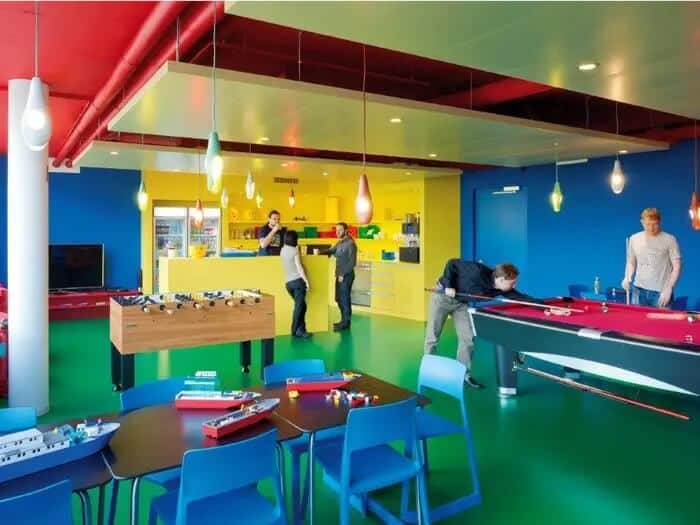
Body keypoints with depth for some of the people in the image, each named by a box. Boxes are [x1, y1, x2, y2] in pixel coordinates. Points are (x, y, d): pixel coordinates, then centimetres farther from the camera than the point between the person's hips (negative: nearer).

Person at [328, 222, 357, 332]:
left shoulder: (350, 243, -14)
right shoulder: (340, 242, 13)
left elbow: (352, 262, -18)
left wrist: (343, 274, -18)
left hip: (346, 276, -9)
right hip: (339, 275, 9)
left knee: (344, 299, -3)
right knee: (339, 299, 13)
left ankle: (346, 323, 5)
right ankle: (344, 320, 24)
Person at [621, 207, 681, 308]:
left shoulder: (670, 240, -5)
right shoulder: (634, 239, 5)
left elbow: (677, 266, -6)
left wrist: (669, 288, -16)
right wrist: (627, 278, -4)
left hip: (661, 292, -3)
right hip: (639, 290, 3)